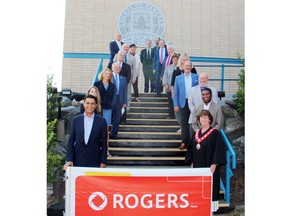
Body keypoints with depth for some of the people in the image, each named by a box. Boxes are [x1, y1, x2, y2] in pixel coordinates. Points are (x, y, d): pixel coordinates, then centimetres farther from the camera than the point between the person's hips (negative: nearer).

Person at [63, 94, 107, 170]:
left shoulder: (101, 121, 2)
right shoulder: (75, 120, 5)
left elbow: (104, 143, 3)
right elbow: (70, 141, 4)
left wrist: (103, 162, -1)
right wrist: (69, 160, -3)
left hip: (94, 162, -1)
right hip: (78, 161, 1)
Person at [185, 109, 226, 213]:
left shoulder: (215, 133, -5)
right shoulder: (196, 133, 12)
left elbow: (219, 149, -11)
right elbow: (191, 149, 16)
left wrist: (214, 164, -18)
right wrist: (191, 163, 8)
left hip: (210, 167, -5)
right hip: (197, 166, 5)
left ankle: (210, 208, 6)